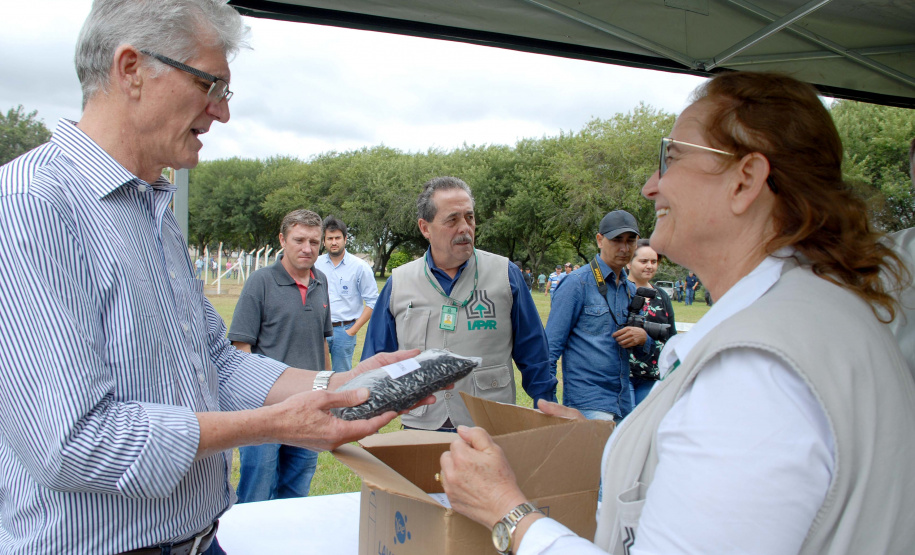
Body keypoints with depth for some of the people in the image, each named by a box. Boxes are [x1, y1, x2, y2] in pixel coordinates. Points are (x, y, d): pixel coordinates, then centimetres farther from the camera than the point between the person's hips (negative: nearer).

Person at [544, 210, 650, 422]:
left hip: (624, 403, 7)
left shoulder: (631, 289, 14)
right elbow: (551, 346, -7)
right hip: (588, 403, -7)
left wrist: (643, 337, -1)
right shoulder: (577, 283, -7)